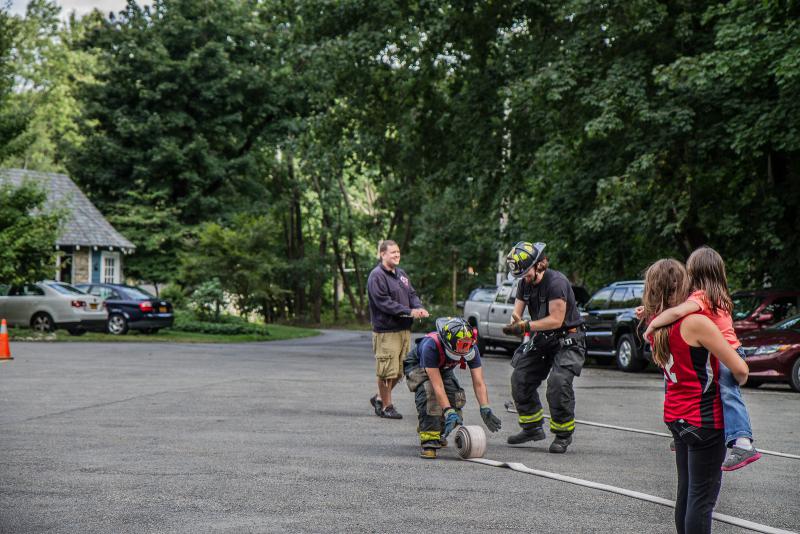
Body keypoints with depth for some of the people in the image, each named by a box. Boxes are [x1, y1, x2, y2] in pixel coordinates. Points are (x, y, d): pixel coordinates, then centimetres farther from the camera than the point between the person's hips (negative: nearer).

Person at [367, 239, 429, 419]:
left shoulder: (401, 274, 16)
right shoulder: (377, 276, -11)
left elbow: (412, 294, 17)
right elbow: (384, 302, -18)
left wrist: (419, 308, -6)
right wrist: (409, 312, -22)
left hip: (404, 329, 8)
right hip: (385, 331, -8)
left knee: (399, 370, 12)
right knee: (387, 371, -3)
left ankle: (380, 398, 29)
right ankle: (386, 406, 8)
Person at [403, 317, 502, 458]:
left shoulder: (471, 348, -29)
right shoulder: (431, 346, -43)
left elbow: (478, 383, -27)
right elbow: (437, 385, -42)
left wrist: (485, 409, -39)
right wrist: (449, 412, -48)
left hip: (443, 369, 5)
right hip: (418, 366, -5)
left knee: (457, 398, -14)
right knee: (429, 394, -34)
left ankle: (439, 432, 16)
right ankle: (429, 441, -30)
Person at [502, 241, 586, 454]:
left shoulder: (556, 282, -23)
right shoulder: (525, 284, 3)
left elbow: (556, 320, -26)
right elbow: (517, 311, 2)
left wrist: (526, 326, -30)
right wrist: (515, 322, -23)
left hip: (567, 339, -8)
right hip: (543, 340, 8)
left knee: (558, 382, -22)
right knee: (520, 379, 4)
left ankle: (563, 434, -8)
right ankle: (532, 428, 17)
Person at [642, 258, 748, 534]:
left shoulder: (655, 326, 2)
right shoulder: (696, 322, -20)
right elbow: (739, 369, -18)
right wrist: (738, 381, 2)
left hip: (675, 416, 8)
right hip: (705, 418, -8)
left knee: (686, 491, 17)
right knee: (702, 497, -3)